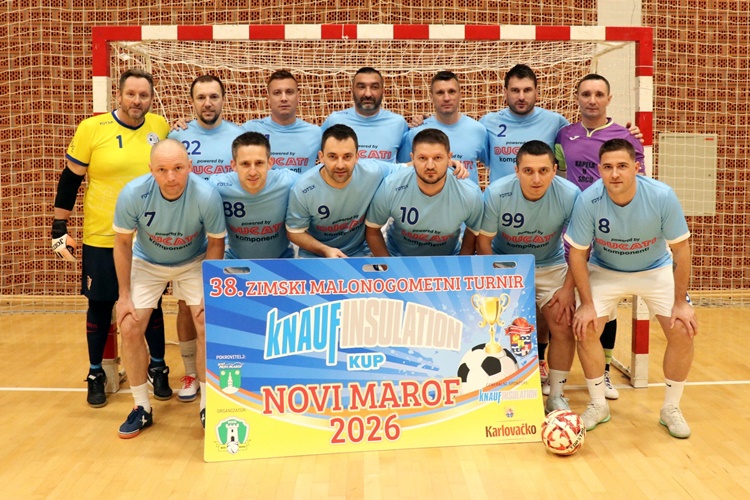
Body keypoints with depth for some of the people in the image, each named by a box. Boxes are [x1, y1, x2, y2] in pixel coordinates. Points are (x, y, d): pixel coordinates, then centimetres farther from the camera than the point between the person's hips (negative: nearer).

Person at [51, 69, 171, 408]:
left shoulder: (161, 127, 0)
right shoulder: (92, 128, -8)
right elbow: (70, 180, -2)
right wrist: (59, 229, -3)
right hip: (102, 238, -2)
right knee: (100, 306, 10)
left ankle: (158, 368, 28)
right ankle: (96, 374, 27)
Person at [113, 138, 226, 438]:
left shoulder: (207, 196, -32)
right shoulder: (132, 194, -29)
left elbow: (215, 243, -14)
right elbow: (122, 243, -13)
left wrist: (209, 292, -15)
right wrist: (124, 295, -10)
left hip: (193, 263, -1)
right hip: (146, 263, 1)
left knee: (207, 326, -13)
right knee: (130, 329, -7)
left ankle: (207, 405, 7)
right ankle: (142, 408, 12)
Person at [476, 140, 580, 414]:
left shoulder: (570, 195, -23)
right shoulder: (496, 193, -25)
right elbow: (483, 242, -13)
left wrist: (568, 288, -13)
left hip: (551, 266, 1)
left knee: (563, 327, -9)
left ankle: (556, 396, 12)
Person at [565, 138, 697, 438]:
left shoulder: (663, 196, -28)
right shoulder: (588, 201, -28)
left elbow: (681, 249, -16)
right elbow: (577, 254, -15)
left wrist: (680, 302, -14)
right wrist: (587, 304, -16)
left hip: (656, 270, 0)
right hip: (605, 271, 0)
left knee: (683, 332, -11)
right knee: (585, 330, -13)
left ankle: (671, 409, 12)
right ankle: (598, 405, 9)